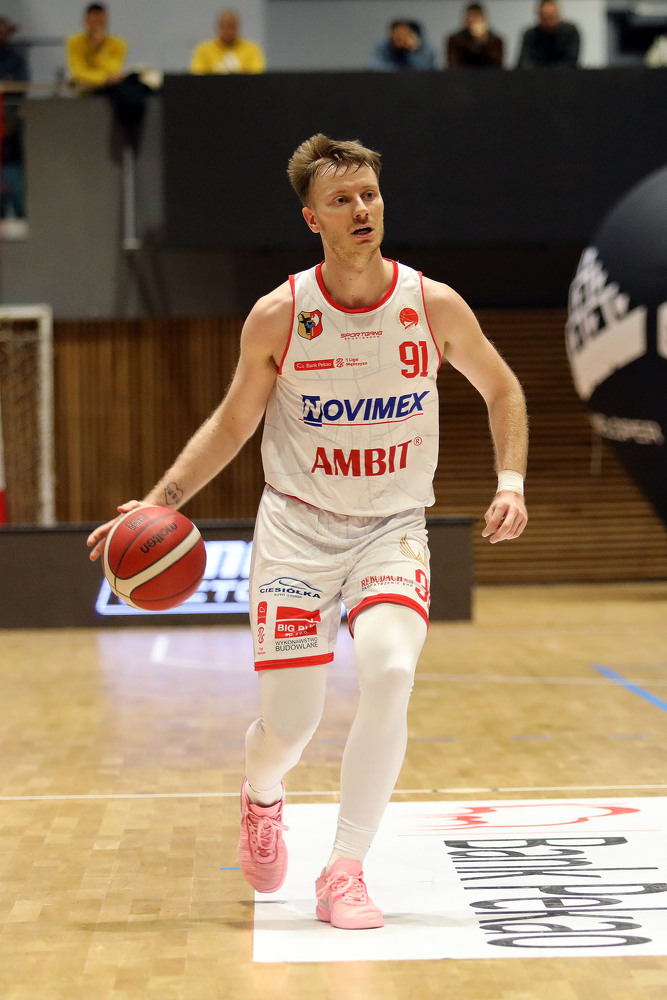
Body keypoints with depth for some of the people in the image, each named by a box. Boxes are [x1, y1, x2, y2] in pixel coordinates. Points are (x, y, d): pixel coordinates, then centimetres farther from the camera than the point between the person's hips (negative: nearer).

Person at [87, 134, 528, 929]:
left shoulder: (434, 306, -6)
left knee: (389, 668, -27)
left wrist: (511, 483, -3)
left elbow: (502, 391, 11)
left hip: (393, 527, 1)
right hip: (297, 525, 0)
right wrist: (159, 501, -4)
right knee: (291, 719, -6)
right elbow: (231, 424, 6)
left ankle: (343, 872, -14)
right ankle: (261, 799, 34)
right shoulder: (277, 317, -7)